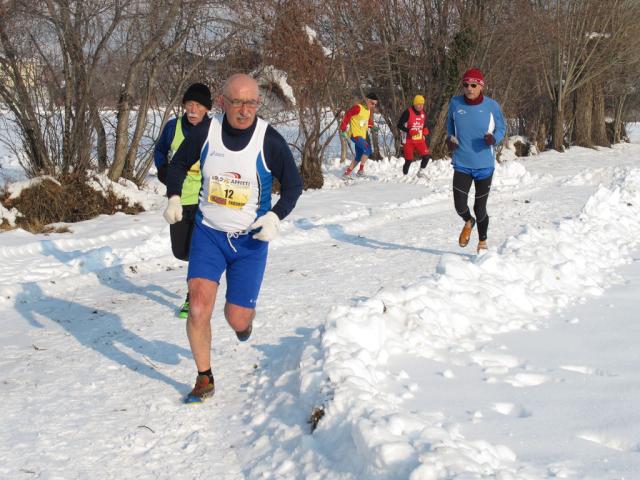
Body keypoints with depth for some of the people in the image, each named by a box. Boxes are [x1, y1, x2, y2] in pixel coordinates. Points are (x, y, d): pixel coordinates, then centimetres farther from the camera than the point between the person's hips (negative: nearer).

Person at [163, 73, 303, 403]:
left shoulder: (270, 141, -14)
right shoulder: (205, 132, -9)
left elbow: (293, 186, 0)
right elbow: (178, 164, 11)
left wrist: (275, 217, -16)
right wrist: (174, 197, -6)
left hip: (250, 240, -1)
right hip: (208, 233, 1)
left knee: (238, 320, 0)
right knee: (199, 308, -15)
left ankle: (242, 317, 40)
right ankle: (204, 380, 4)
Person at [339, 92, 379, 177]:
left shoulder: (369, 110, 11)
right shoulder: (358, 108, -15)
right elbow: (347, 116, -15)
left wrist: (370, 126, 3)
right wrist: (343, 129, -16)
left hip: (362, 136, 9)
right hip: (355, 134, -9)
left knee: (359, 156, 11)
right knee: (367, 149, -21)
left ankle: (347, 172, 20)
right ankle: (361, 170, -17)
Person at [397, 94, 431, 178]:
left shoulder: (423, 113, 7)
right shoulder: (408, 112, -13)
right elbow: (399, 125, -12)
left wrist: (425, 130, 0)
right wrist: (409, 131, -24)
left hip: (420, 140, 5)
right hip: (409, 140, -5)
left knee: (426, 156, -8)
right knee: (409, 159, -8)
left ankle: (422, 172, 14)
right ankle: (405, 175, 12)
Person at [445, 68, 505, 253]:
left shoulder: (492, 106, -10)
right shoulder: (455, 103, -4)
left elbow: (501, 129, 3)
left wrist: (494, 139, -19)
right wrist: (450, 138, -5)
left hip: (484, 165, -1)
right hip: (462, 163, 1)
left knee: (480, 209, 6)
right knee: (460, 206, -8)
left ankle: (482, 242, 32)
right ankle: (468, 223, 30)